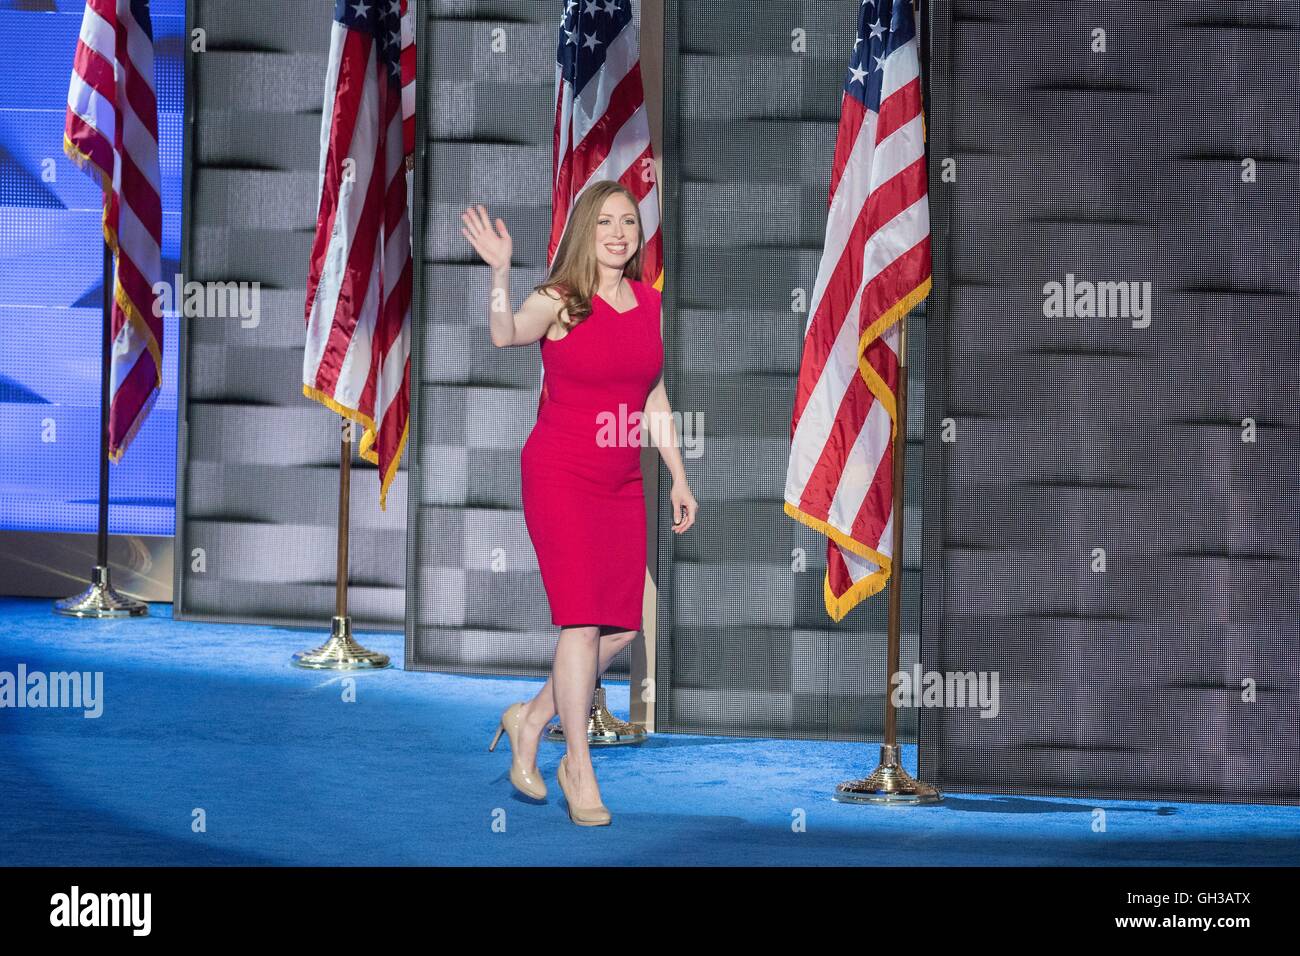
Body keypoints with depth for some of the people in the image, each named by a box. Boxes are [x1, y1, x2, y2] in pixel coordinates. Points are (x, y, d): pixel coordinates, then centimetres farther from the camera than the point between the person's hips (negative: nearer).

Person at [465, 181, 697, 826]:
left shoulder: (650, 302, 7)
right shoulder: (560, 301, -9)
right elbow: (505, 335, -29)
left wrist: (678, 479, 16)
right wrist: (499, 270, -44)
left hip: (622, 482, 6)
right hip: (560, 475, -6)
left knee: (622, 626, 5)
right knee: (582, 619, -10)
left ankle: (531, 720, 25)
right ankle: (579, 772, -1)